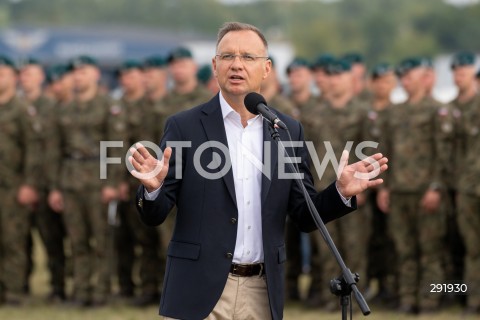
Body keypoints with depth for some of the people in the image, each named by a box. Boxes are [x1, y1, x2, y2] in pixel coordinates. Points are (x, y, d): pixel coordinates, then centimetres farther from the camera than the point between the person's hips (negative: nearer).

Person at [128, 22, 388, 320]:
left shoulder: (289, 131, 7)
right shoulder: (184, 126, 0)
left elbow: (305, 217, 9)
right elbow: (155, 215, -2)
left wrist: (341, 192, -10)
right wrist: (153, 187, -23)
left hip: (262, 294, 3)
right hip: (199, 291, -2)